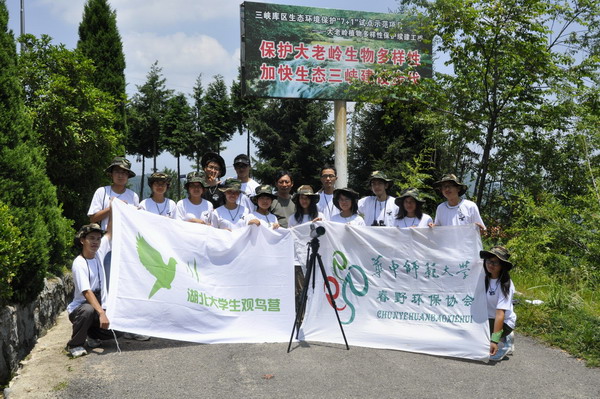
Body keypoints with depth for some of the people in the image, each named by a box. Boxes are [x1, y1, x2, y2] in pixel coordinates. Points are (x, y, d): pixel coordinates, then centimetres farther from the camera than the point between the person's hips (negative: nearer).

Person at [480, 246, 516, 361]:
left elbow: (500, 313, -28)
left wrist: (494, 340, -32)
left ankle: (503, 344, 1)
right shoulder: (484, 278, -7)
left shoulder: (505, 285, -22)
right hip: (487, 318, 7)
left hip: (504, 322, -7)